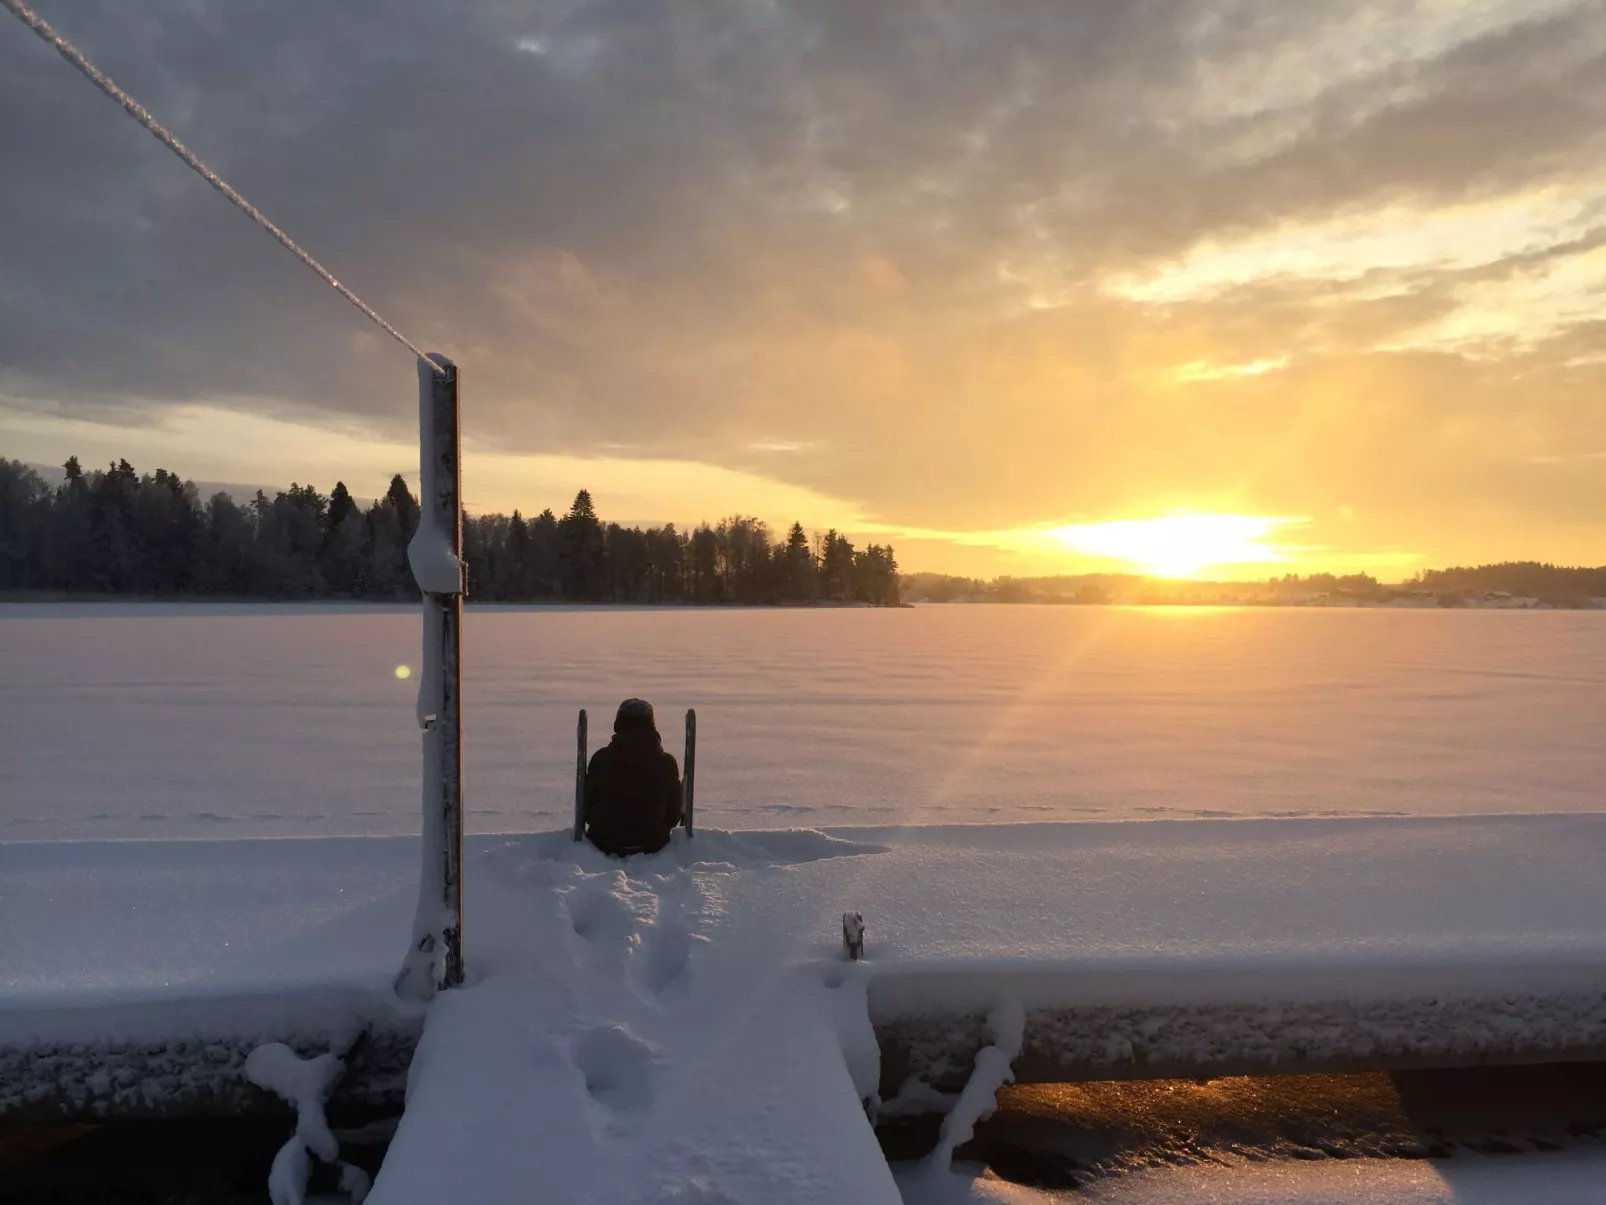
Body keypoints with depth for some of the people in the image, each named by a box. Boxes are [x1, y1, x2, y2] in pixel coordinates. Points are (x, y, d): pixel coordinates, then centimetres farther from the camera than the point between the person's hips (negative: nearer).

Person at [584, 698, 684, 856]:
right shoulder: (666, 762, -2)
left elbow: (586, 803, 2)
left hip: (605, 842, 0)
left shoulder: (601, 759, -5)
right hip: (652, 844, 0)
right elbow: (675, 811, 5)